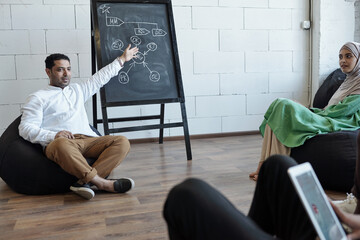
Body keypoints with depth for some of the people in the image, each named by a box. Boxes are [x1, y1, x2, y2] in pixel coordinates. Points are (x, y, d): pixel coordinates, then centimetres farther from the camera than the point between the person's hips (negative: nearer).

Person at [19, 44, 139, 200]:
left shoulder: (77, 90, 31)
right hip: (58, 143, -5)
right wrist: (53, 135, -16)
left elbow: (100, 78, 40)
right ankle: (101, 183, -36)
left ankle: (85, 181, -36)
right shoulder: (38, 98, 13)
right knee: (62, 144, -42)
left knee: (122, 142, -20)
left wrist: (122, 59, 46)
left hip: (88, 140, 6)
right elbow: (25, 128, 1)